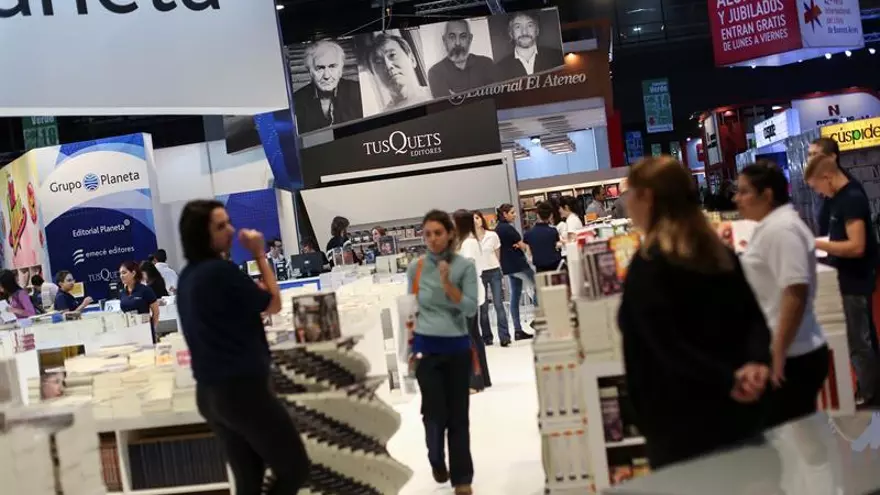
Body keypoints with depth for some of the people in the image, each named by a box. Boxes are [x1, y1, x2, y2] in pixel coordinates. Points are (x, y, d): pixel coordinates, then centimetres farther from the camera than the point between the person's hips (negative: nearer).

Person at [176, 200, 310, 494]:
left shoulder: (188, 276, 8)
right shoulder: (220, 270, -19)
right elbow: (273, 304, -8)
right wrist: (260, 255, -2)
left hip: (210, 393, 9)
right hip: (243, 389, -9)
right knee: (295, 469, 4)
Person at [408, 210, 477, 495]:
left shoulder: (465, 267, -4)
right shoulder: (416, 267, -1)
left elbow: (471, 309, -9)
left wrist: (448, 284, -21)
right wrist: (410, 345, 8)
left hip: (457, 347, 0)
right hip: (427, 347, 0)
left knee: (458, 414, 6)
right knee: (434, 412, -1)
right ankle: (437, 462, 30)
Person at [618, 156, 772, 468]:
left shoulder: (647, 266, -15)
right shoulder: (720, 253, 7)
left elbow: (669, 347, -23)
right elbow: (754, 316, 1)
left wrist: (726, 380, -20)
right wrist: (756, 362, -14)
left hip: (682, 422, -7)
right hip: (738, 409, 7)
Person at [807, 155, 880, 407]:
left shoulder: (852, 199, -22)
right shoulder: (844, 196, 7)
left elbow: (857, 246, -28)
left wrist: (818, 244, -22)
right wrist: (822, 244, 6)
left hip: (854, 281, -10)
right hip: (850, 279, 10)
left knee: (857, 342, 0)